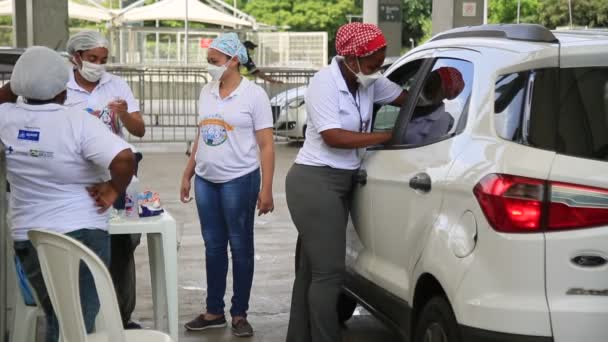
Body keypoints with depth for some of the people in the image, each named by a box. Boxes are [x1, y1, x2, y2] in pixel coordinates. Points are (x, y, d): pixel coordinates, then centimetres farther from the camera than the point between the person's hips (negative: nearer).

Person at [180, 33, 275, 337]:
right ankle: (214, 312, 19)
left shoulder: (254, 94, -8)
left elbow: (266, 146, -9)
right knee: (213, 247, 10)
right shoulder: (206, 92, 9)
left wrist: (266, 190, -14)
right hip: (205, 180, 5)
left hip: (239, 181, -5)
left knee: (240, 247, 4)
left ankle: (239, 314, 13)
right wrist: (187, 175, 15)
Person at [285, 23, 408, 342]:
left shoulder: (369, 82, 6)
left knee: (312, 270, 12)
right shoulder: (324, 82, -15)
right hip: (314, 183, -8)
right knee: (328, 272, -10)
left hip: (341, 183, 8)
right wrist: (390, 135, -19)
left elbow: (410, 99, 13)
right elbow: (333, 137, -21)